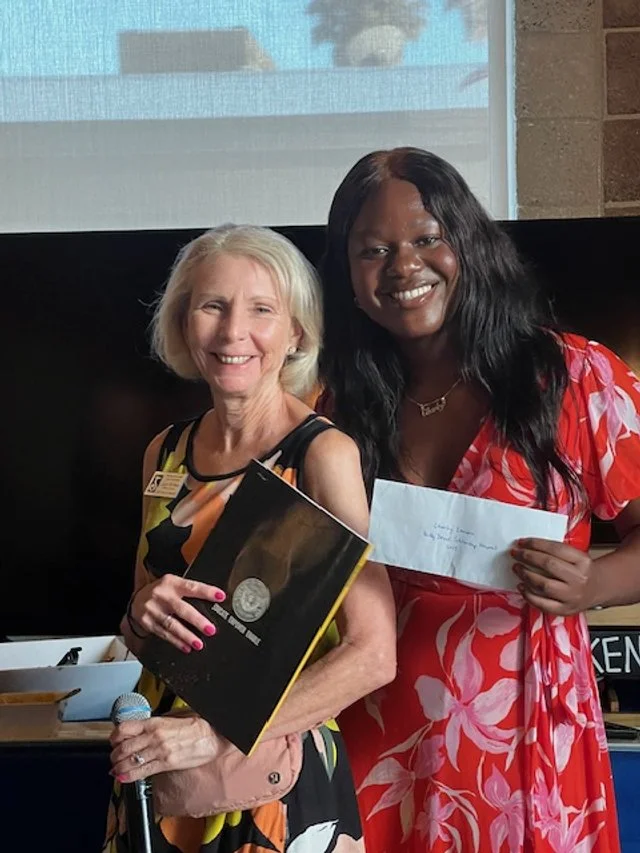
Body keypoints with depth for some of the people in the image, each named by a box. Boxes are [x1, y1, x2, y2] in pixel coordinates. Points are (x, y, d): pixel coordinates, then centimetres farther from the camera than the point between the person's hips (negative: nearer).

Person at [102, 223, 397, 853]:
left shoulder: (323, 453, -13)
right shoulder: (165, 452, 3)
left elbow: (372, 654, -20)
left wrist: (215, 732, -25)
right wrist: (140, 615, -9)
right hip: (158, 777, 5)